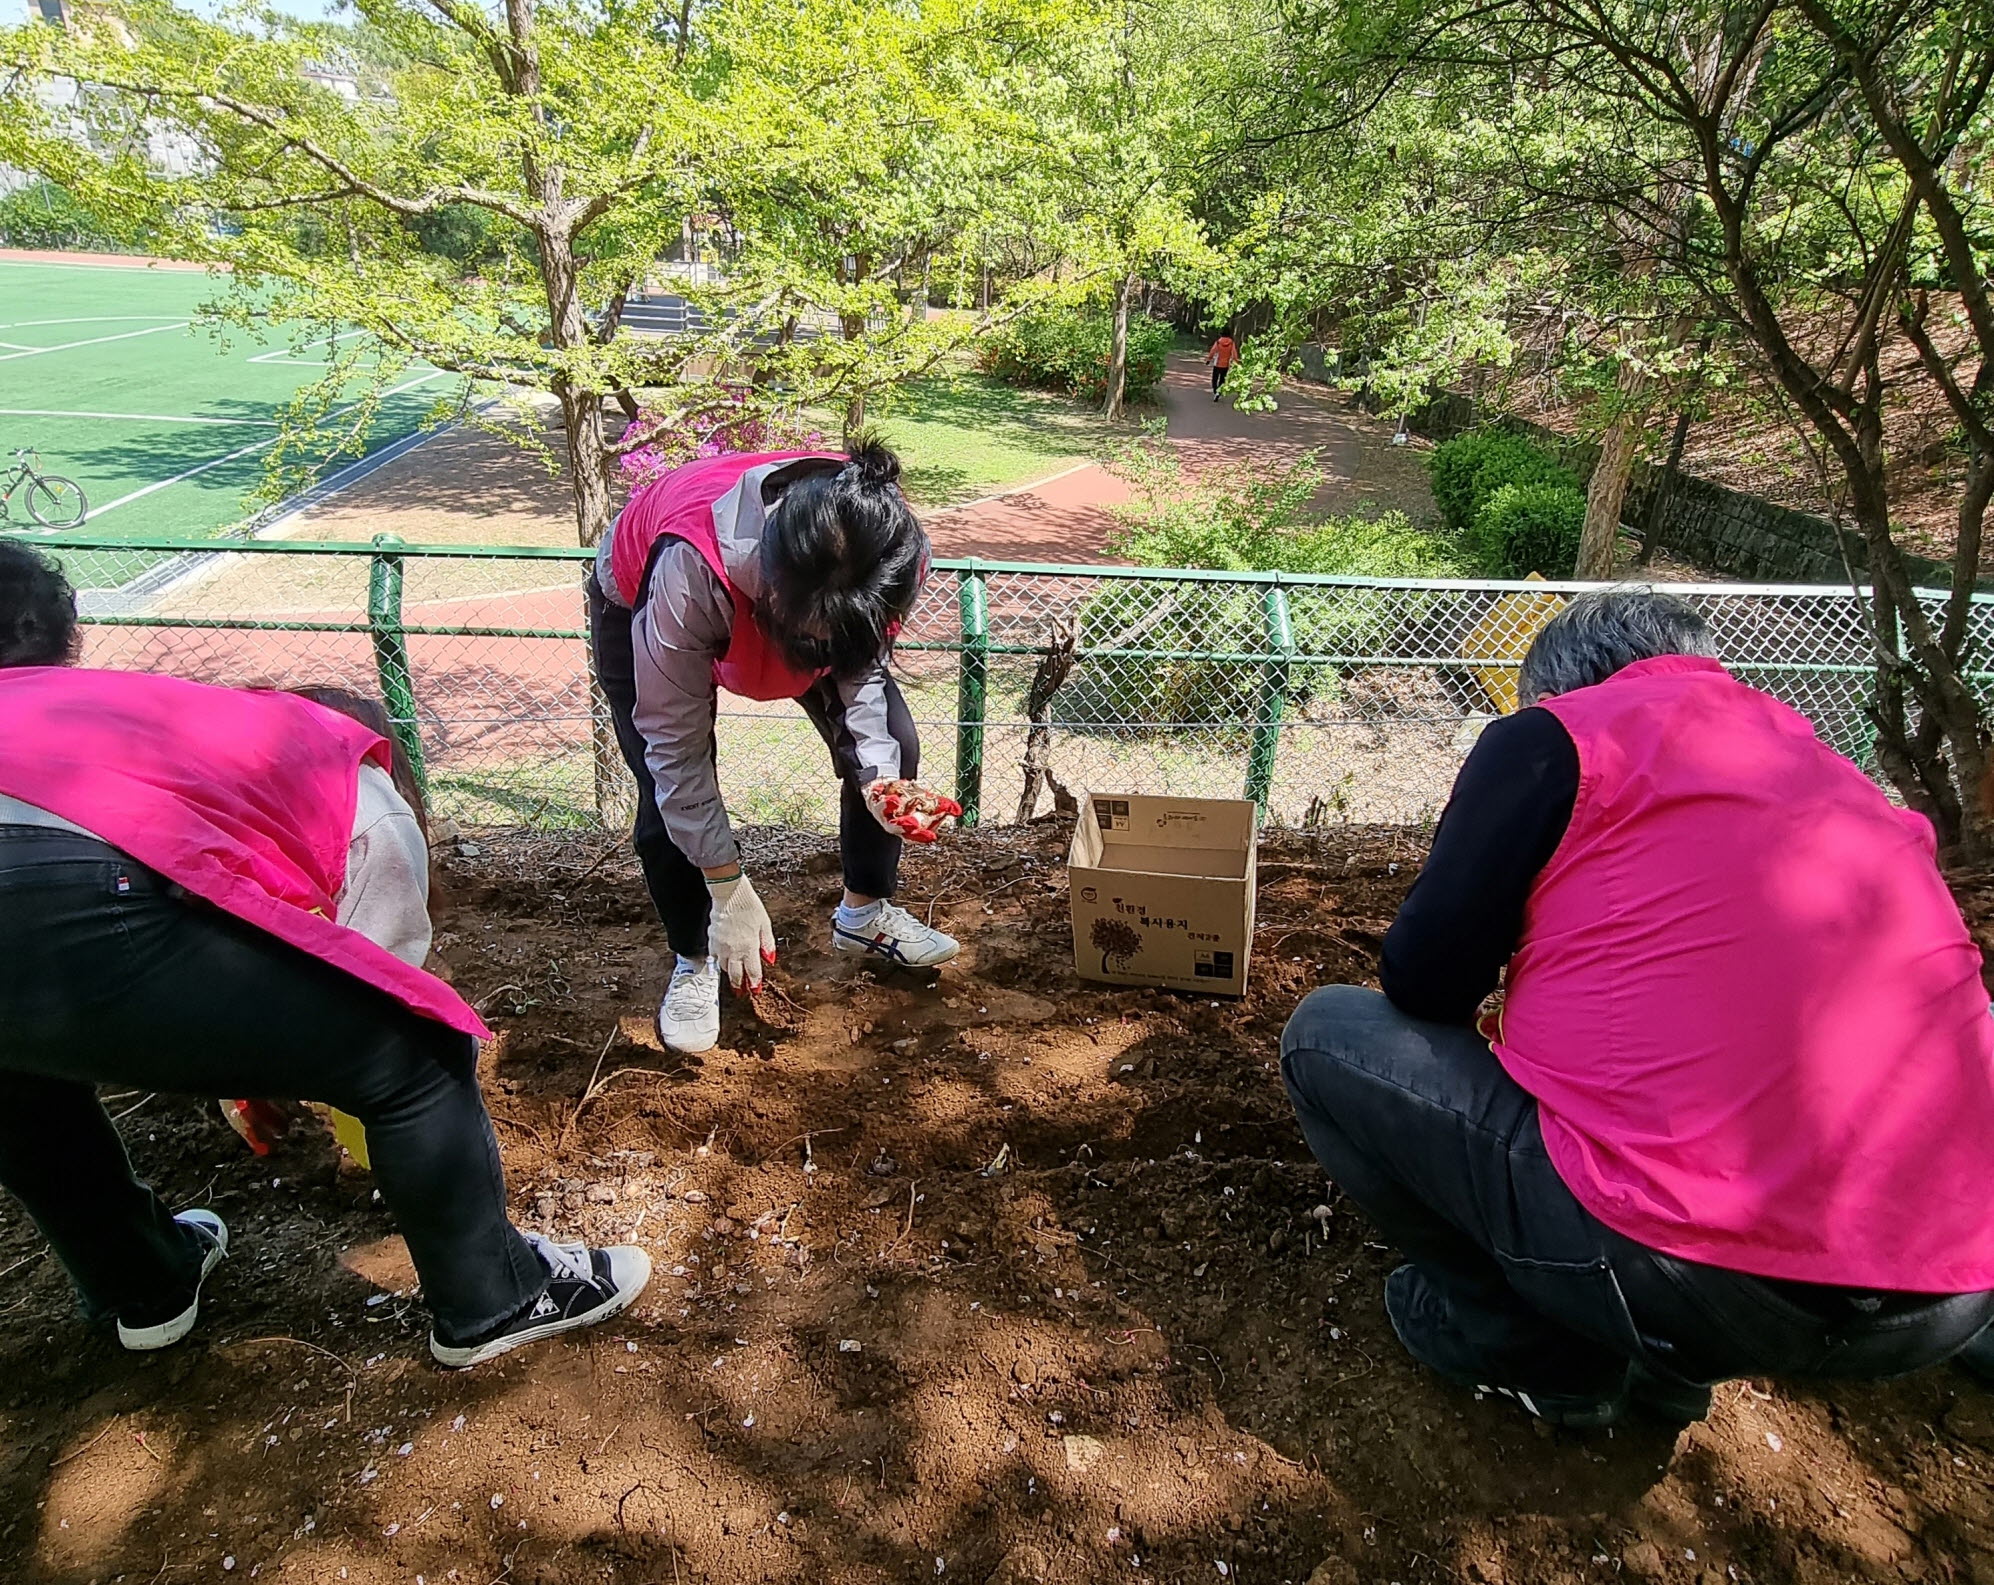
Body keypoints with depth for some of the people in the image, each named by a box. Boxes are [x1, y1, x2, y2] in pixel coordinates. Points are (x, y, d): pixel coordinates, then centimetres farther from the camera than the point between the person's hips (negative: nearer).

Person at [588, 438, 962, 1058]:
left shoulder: (886, 550, -35)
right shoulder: (690, 570, -46)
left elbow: (862, 666, -16)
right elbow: (677, 742, -33)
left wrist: (880, 777, -33)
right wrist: (729, 891, -28)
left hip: (789, 589, 4)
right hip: (637, 606, -3)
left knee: (891, 748, -5)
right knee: (669, 804, -13)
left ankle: (865, 913, 21)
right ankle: (695, 961, 16)